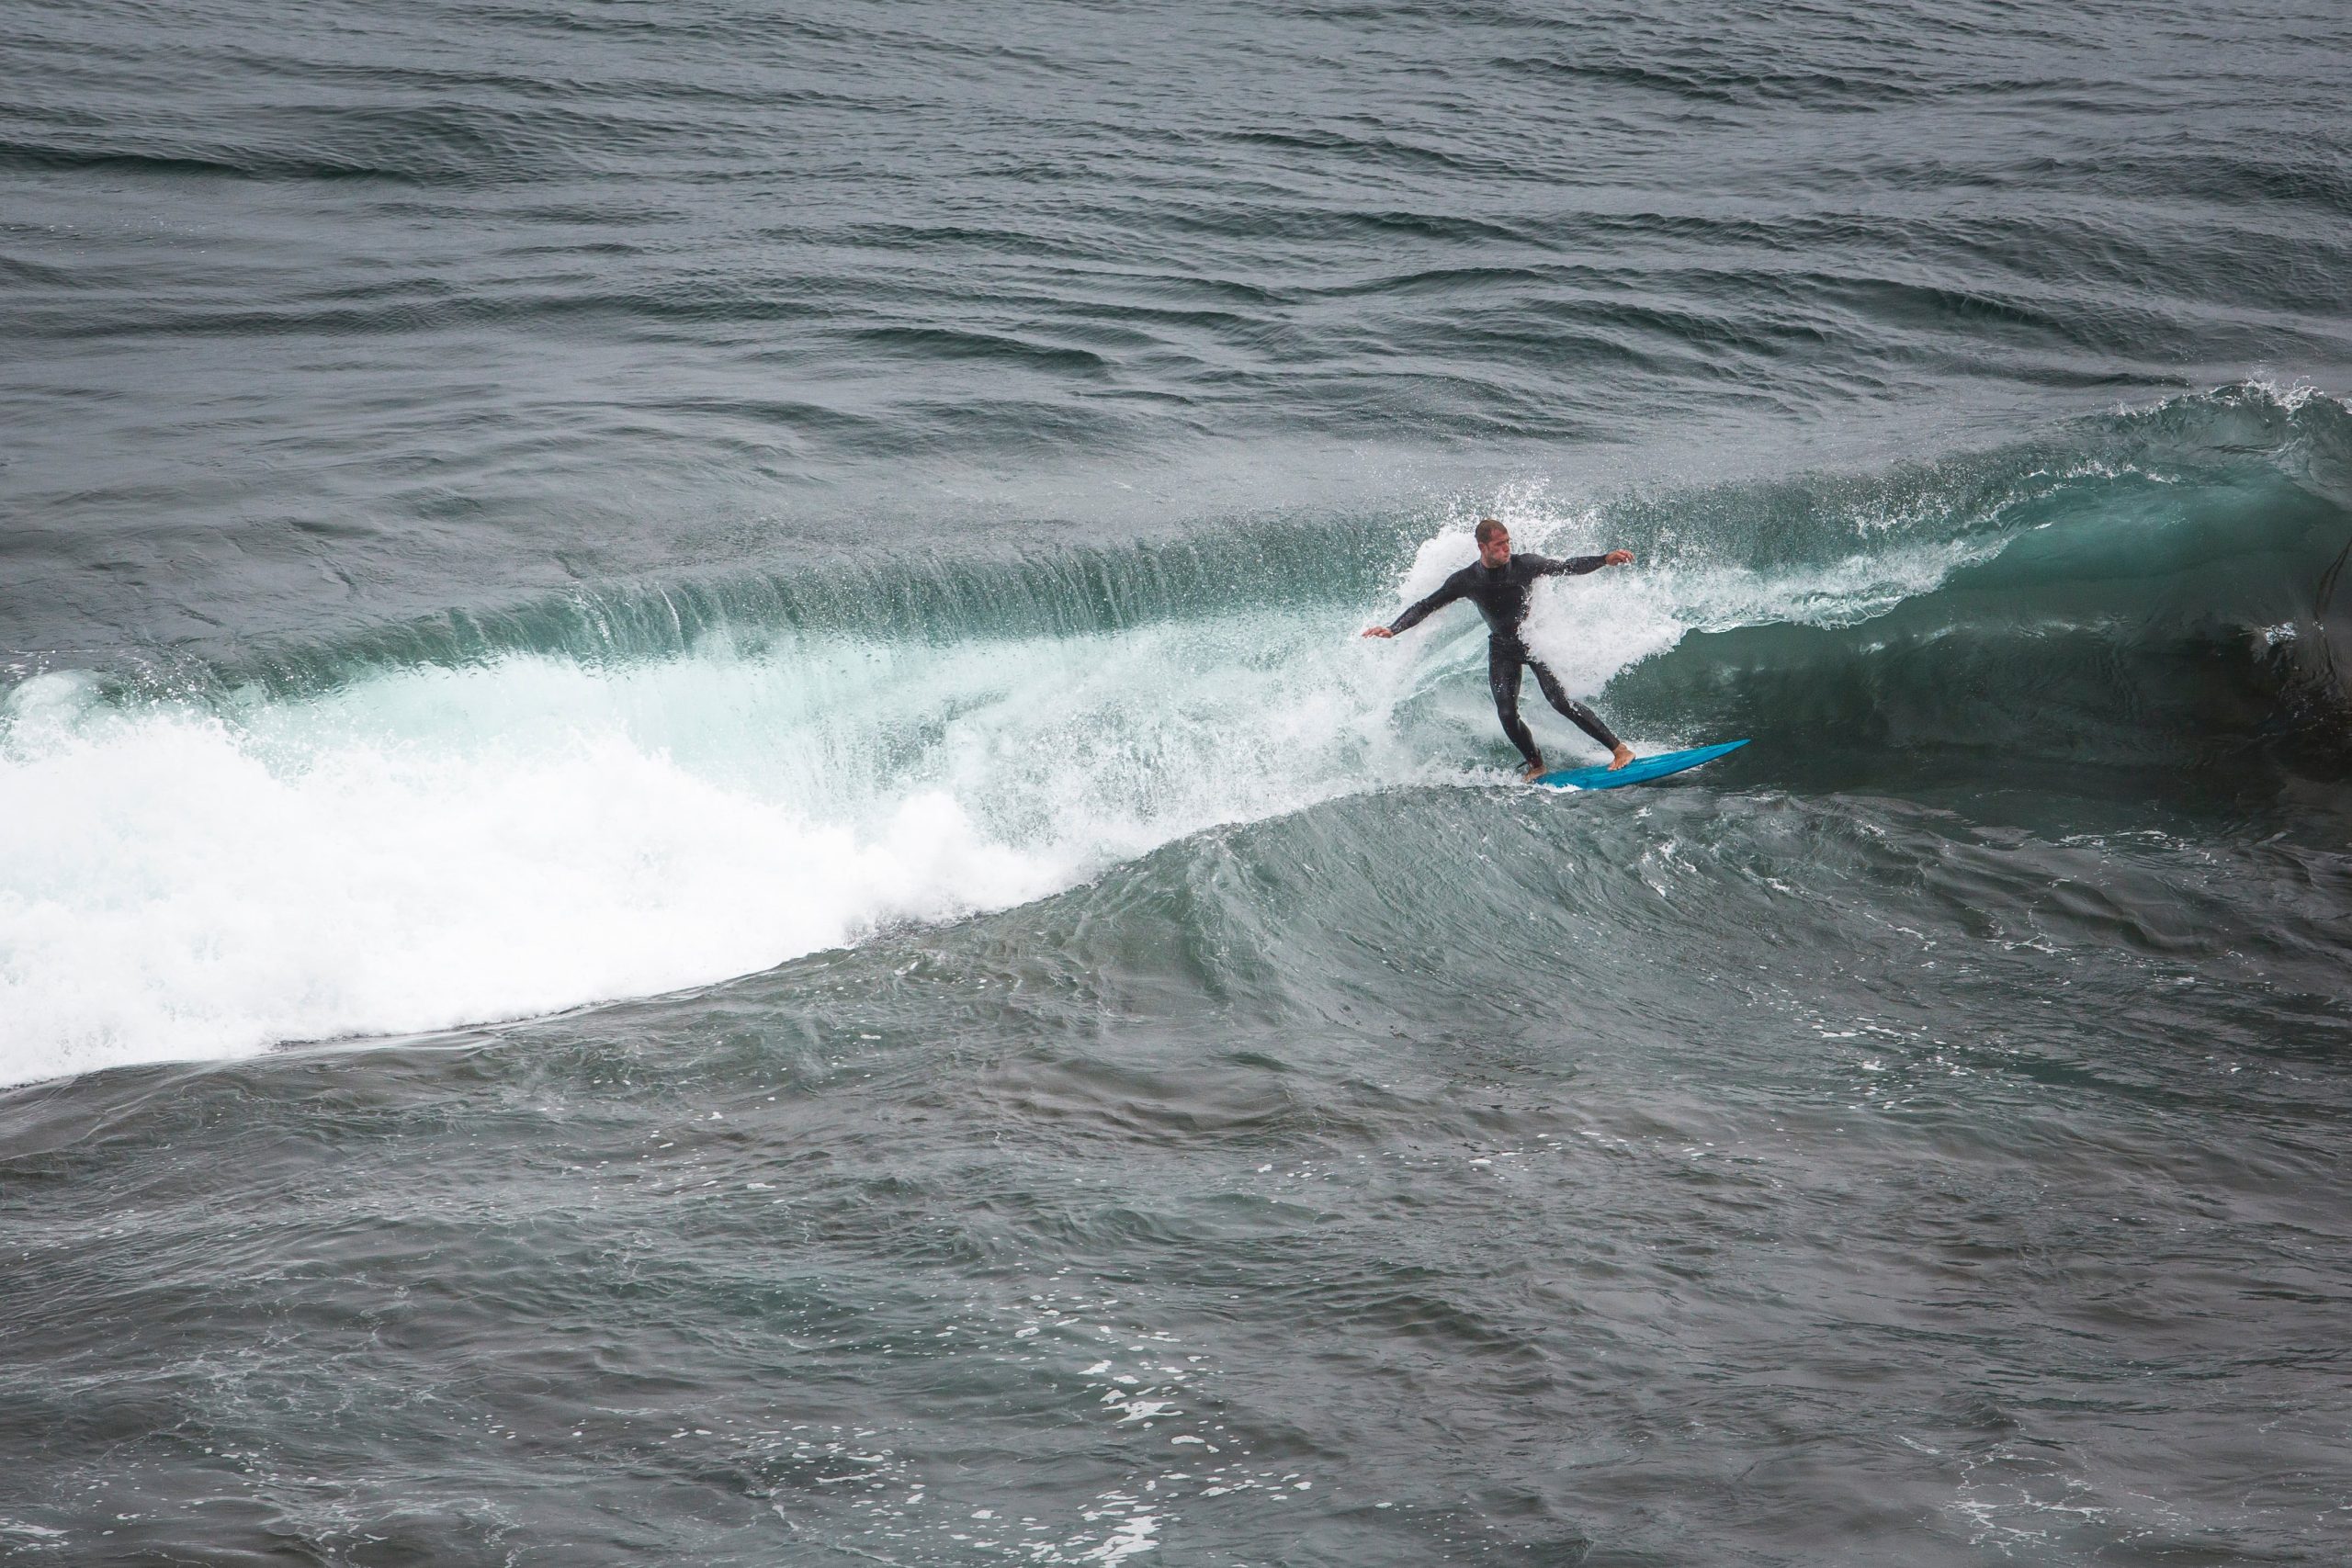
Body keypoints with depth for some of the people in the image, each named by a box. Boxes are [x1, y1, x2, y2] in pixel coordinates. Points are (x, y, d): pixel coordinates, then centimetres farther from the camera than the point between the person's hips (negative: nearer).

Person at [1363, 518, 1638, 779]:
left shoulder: (1524, 565, -15)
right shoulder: (1465, 580, -11)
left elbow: (1567, 568, -7)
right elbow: (1425, 606, -4)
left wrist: (1605, 560, -19)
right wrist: (1392, 629, -13)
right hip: (1502, 648, 3)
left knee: (1560, 700, -17)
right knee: (1507, 715, -10)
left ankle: (1620, 749, -16)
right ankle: (1536, 766, 11)